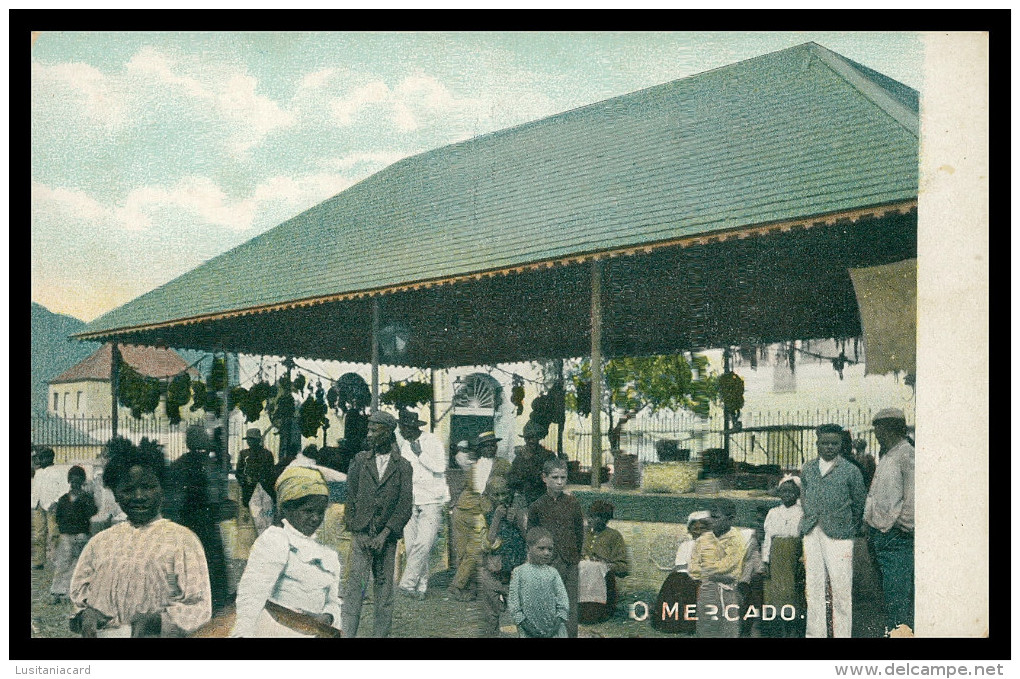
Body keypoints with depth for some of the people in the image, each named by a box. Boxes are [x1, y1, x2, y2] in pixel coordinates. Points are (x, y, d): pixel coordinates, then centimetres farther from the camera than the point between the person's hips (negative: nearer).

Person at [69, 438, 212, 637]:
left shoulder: (182, 539, 1)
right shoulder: (100, 542, 14)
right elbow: (77, 594, 19)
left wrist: (156, 620, -17)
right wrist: (84, 614, -1)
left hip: (155, 636, -3)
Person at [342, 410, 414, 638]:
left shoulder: (403, 466, 3)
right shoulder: (360, 460, 7)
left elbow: (405, 506, -1)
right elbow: (350, 497, 7)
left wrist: (385, 534, -8)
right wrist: (356, 529, -2)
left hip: (387, 536, 0)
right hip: (361, 534, 0)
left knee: (384, 585, 5)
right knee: (355, 582, -7)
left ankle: (381, 633, 15)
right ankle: (347, 632, -5)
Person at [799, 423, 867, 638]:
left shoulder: (851, 471, -1)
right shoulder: (807, 469, 11)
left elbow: (859, 504, 7)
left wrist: (850, 529, 11)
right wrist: (810, 521, 11)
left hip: (838, 535, -4)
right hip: (811, 534, 4)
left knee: (841, 588, -3)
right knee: (813, 587, 8)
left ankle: (842, 634, 6)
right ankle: (815, 632, 17)